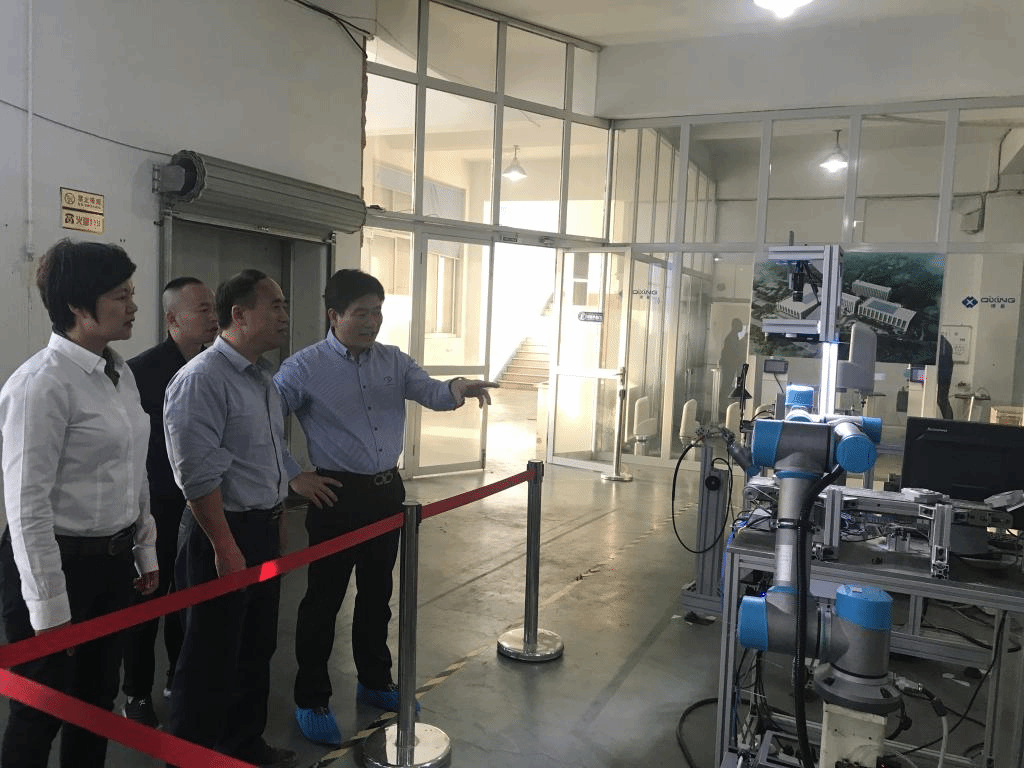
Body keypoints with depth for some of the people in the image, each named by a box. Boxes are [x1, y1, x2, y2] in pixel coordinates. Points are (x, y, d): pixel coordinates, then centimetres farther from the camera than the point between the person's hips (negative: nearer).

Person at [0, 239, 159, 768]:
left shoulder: (120, 373, 6)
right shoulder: (43, 383, -19)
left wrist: (145, 550, 15)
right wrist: (49, 608, -18)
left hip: (113, 562, 8)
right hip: (57, 564, -7)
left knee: (98, 700, 21)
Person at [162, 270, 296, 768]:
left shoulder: (263, 376, 10)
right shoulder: (201, 380, -19)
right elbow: (198, 475, -22)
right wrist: (225, 548, -20)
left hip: (265, 529, 9)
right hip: (224, 534, -9)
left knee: (257, 647, 20)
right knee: (213, 657, 5)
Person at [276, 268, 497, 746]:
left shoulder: (393, 361, 4)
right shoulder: (304, 368, -11)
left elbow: (430, 393, -3)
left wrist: (456, 389, -26)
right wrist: (292, 476, -9)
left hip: (388, 491, 5)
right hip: (338, 496, -5)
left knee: (377, 593, 18)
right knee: (324, 600, 5)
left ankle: (375, 683, 36)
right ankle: (311, 700, 22)